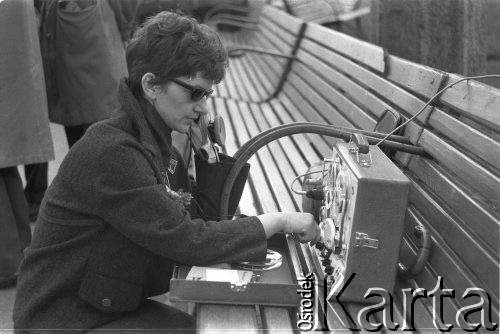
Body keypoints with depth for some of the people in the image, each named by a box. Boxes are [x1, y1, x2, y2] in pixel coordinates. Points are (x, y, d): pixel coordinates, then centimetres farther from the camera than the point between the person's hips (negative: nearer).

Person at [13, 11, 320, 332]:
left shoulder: (158, 144, 3)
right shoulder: (111, 151, -24)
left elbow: (206, 218, 7)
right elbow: (187, 240, -26)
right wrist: (280, 221, -18)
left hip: (119, 307, 8)